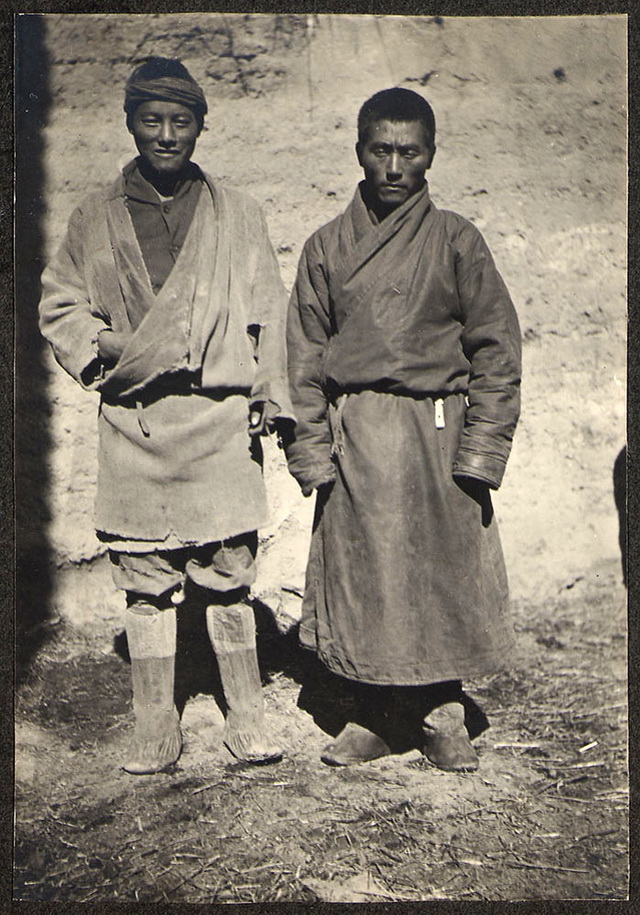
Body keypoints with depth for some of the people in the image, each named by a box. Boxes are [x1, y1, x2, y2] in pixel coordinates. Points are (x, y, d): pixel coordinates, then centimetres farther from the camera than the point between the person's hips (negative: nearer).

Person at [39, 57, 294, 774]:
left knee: (228, 575, 2)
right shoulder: (96, 218, 11)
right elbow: (59, 304, 16)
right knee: (145, 580, 5)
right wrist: (99, 350, -3)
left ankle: (246, 715, 16)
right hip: (134, 426, 1)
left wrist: (270, 398, 0)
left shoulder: (237, 216, 11)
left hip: (220, 424, -1)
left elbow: (267, 314, 10)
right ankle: (154, 723, 17)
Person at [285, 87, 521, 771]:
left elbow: (496, 349, 0)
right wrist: (313, 451, 0)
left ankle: (443, 715, 21)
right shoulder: (326, 247, 7)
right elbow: (306, 356, 8)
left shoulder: (455, 241, 2)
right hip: (352, 437, 2)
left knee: (444, 571, 3)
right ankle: (369, 716, 23)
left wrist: (479, 450, -7)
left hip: (435, 432, -1)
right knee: (355, 574, 6)